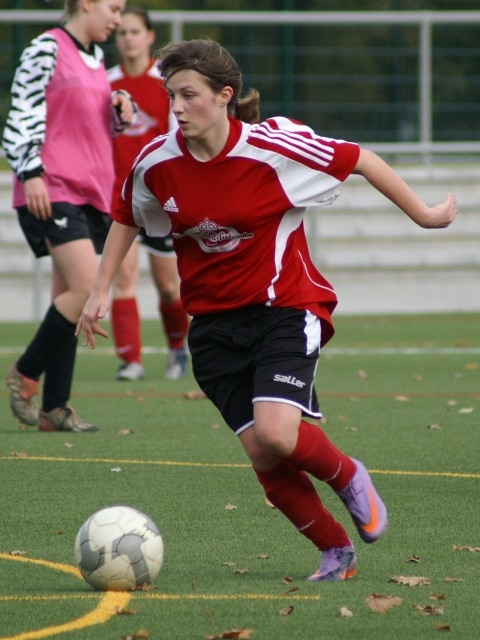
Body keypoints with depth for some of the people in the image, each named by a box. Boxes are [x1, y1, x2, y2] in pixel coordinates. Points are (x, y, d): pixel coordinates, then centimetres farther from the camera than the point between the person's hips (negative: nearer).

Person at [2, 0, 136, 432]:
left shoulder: (95, 57, 18)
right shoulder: (47, 48, -7)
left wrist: (121, 110, 7)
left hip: (91, 193, 8)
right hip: (52, 192, -8)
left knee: (69, 297, 6)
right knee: (86, 288, -18)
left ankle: (54, 408, 8)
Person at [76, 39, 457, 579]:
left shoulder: (273, 145, -17)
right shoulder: (157, 163, -6)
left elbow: (361, 160, -6)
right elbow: (127, 220, 15)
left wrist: (424, 215, 2)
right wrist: (100, 292, 13)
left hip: (286, 306, -4)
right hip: (214, 321, 4)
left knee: (276, 433, -24)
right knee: (264, 459, -5)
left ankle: (348, 477, 9)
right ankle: (335, 550, 16)